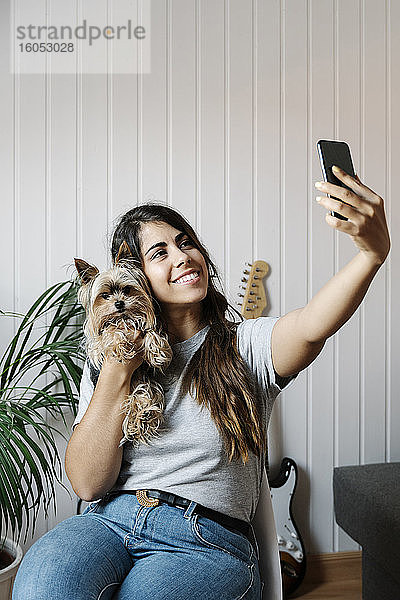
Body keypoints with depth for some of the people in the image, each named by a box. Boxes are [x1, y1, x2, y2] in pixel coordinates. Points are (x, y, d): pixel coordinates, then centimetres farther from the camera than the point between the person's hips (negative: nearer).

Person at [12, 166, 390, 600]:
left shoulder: (247, 345, 4)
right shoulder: (107, 360, 11)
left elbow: (313, 327, -21)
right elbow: (88, 484, 1)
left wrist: (372, 253, -39)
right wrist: (118, 371, -7)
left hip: (208, 542, -1)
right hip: (109, 524, 2)